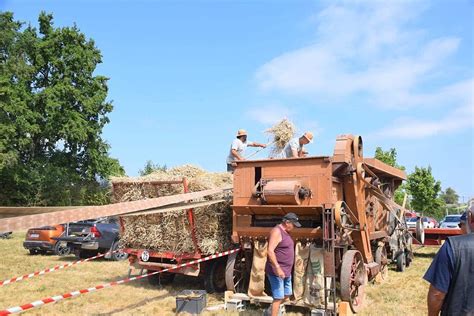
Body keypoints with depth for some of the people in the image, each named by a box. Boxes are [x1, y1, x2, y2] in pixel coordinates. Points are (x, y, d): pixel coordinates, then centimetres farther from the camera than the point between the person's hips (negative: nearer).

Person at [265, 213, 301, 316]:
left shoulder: (285, 232, 13)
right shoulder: (277, 231, -17)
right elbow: (270, 251, -25)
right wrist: (277, 268, -28)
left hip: (286, 271, 10)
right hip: (276, 271, -10)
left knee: (287, 294, 19)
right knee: (279, 297, -6)